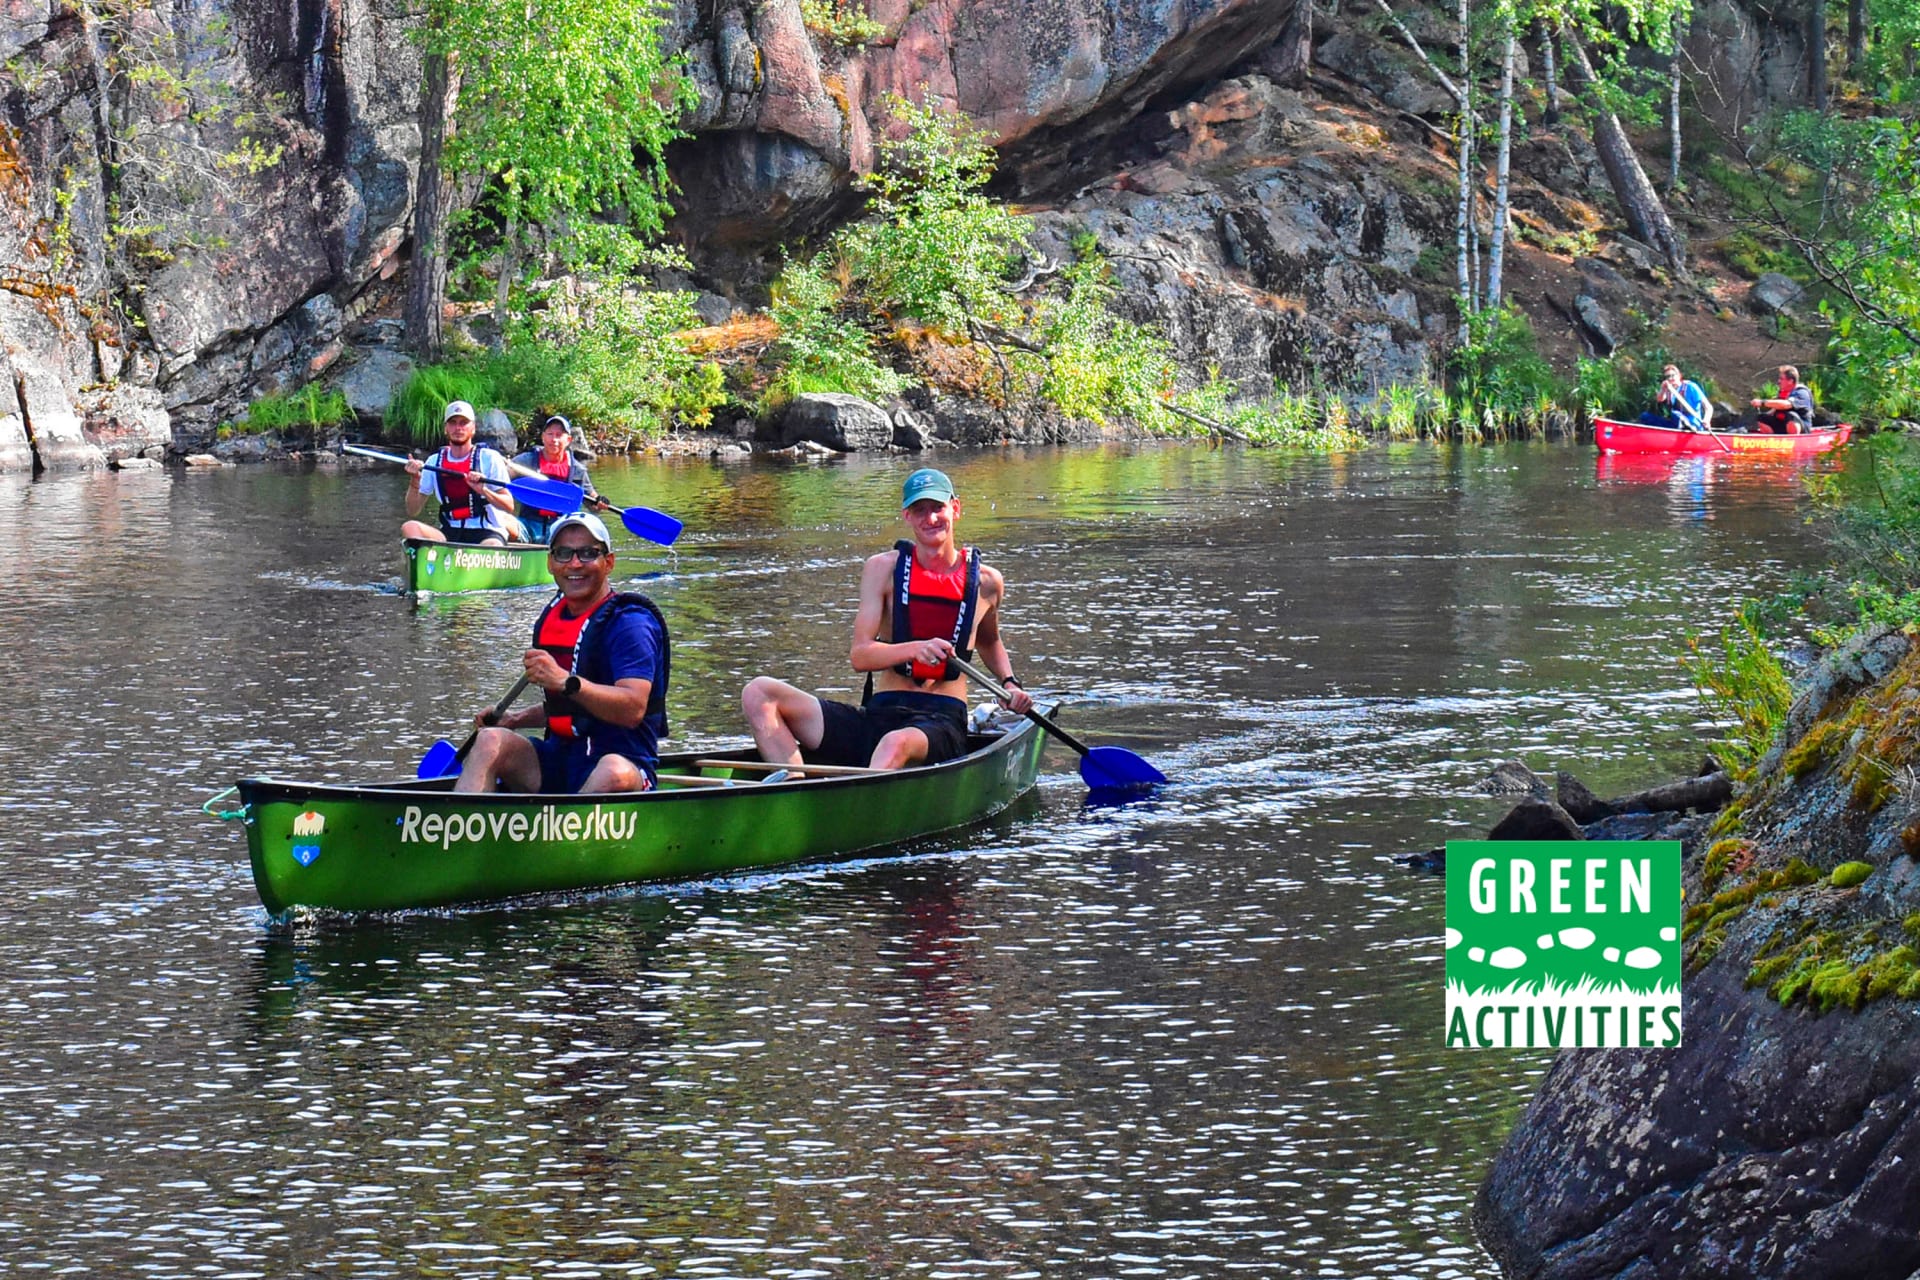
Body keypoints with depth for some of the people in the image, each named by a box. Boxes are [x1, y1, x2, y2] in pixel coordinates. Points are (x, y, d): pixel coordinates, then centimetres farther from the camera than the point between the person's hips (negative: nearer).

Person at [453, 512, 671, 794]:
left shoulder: (629, 623, -9)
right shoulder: (552, 618, 15)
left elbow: (633, 709, -24)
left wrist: (565, 681, -34)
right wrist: (516, 719, 10)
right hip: (557, 765, 7)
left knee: (615, 774, -40)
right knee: (492, 740, -18)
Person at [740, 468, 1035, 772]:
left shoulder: (986, 582, 10)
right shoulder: (884, 569, 6)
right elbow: (859, 656, -5)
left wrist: (1009, 684, 15)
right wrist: (916, 649, -23)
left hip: (943, 721, -2)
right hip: (876, 717, 2)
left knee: (897, 743, -43)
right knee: (759, 693, -20)